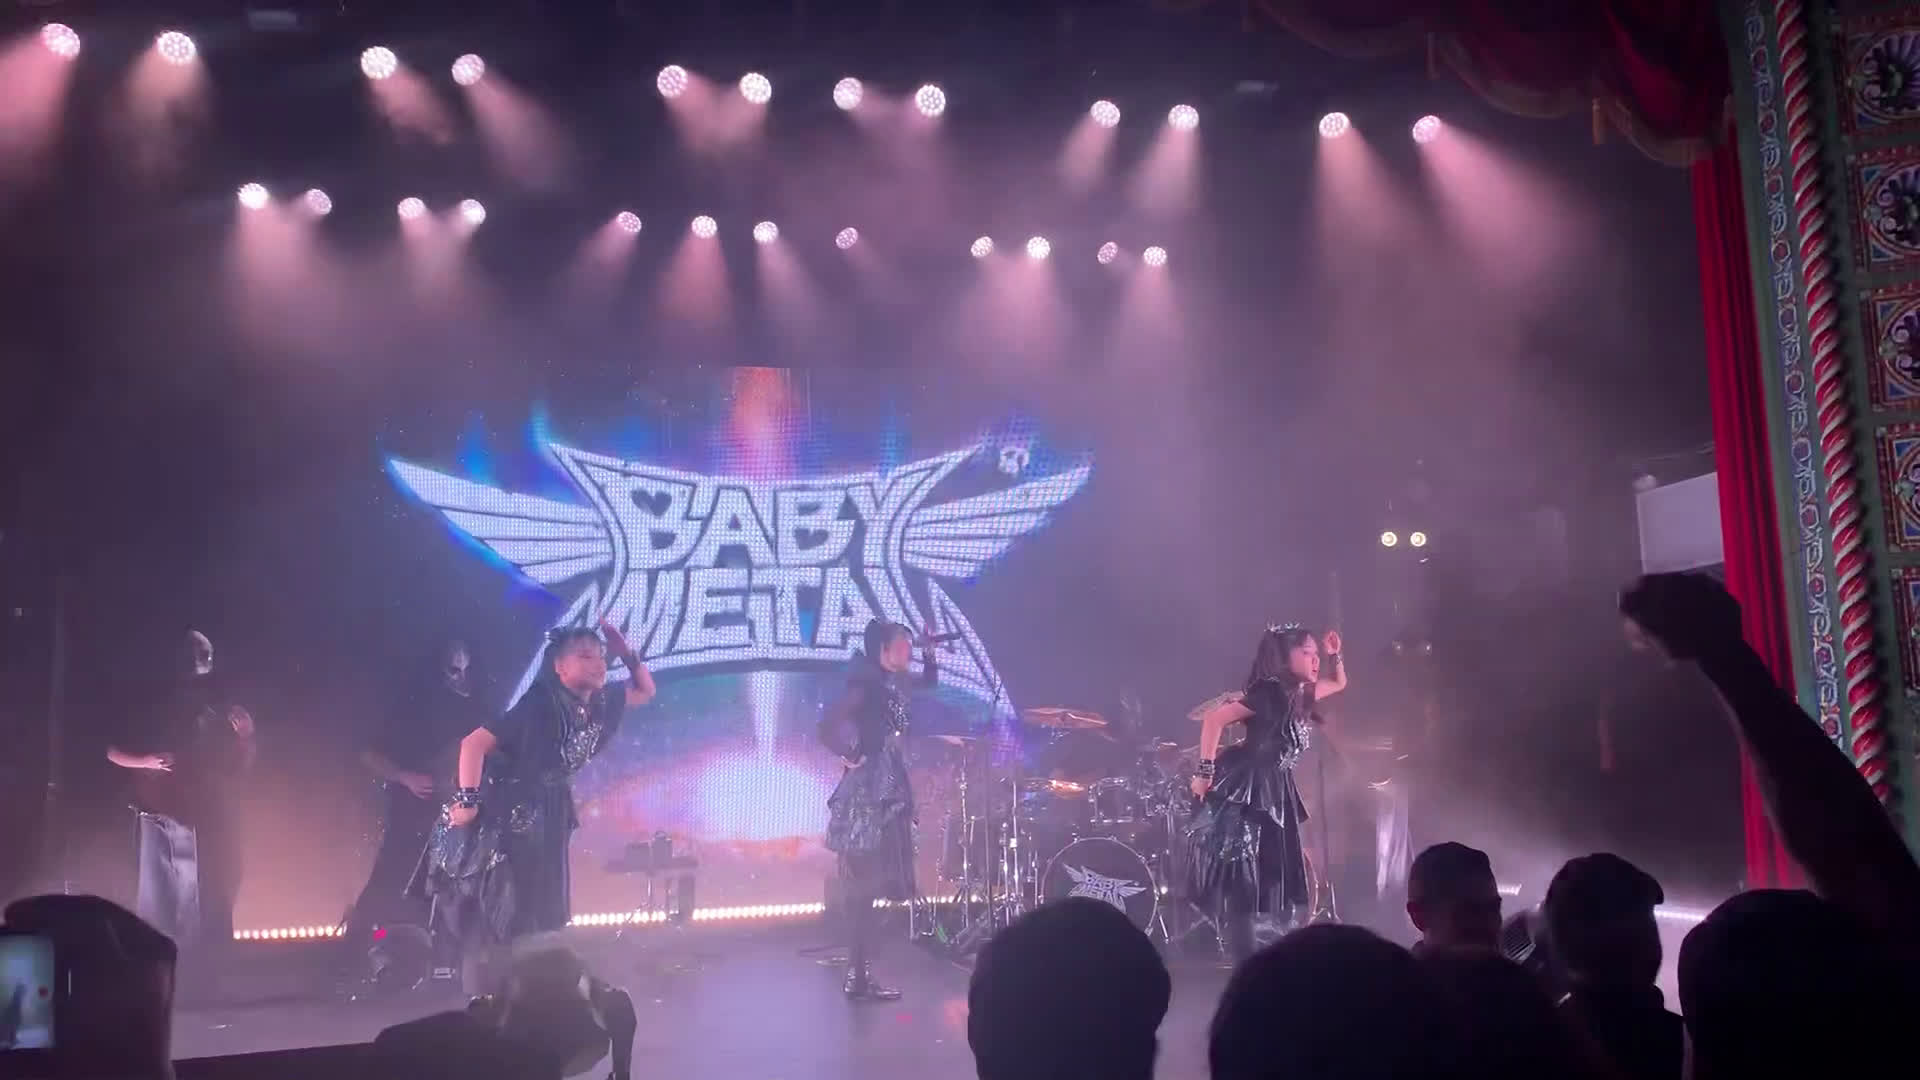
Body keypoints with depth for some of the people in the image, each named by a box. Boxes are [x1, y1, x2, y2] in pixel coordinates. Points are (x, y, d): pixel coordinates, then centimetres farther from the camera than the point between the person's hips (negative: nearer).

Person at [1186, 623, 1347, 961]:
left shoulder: (1300, 694, 9)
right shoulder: (1270, 692, -18)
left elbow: (1338, 683, 29)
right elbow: (1214, 719, -23)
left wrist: (1335, 655, 8)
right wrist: (1205, 772, -20)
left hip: (1273, 793, 10)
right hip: (1243, 793, -10)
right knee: (1240, 886, -7)